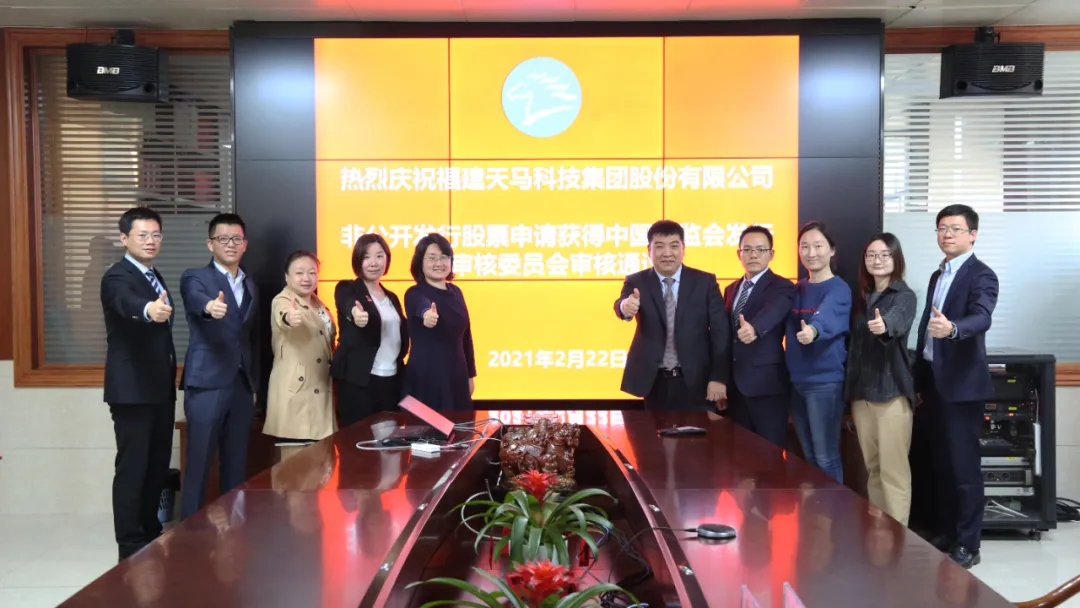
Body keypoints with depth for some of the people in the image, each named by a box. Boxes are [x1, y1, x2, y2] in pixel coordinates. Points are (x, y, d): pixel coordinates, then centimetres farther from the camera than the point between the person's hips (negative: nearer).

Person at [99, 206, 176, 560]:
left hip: (160, 387, 9)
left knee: (158, 465, 15)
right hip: (132, 389, -9)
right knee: (132, 467, -5)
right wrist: (149, 309, -58)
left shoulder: (154, 277, 14)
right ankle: (131, 546, 2)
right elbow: (127, 303, -37)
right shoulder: (117, 277, -12)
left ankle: (151, 534, 27)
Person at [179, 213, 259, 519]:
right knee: (198, 465, -2)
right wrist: (210, 306, -49)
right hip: (207, 384, -6)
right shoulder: (195, 278, -2)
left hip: (242, 386, 6)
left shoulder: (250, 286, 16)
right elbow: (196, 299, -26)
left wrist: (254, 382, 15)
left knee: (237, 465, 10)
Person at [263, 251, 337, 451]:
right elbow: (283, 316, -36)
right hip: (294, 390, -7)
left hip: (320, 389, 7)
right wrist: (289, 317, -58)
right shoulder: (282, 301, -10)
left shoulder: (318, 304, 13)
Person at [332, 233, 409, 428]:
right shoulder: (347, 289, -2)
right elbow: (349, 306, -25)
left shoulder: (392, 297, 15)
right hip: (358, 380, -5)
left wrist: (398, 359, -3)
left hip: (392, 380, 5)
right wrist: (356, 313, -49)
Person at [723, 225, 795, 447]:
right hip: (736, 383, 6)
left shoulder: (782, 287, -6)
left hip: (767, 383, -6)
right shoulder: (731, 289, 15)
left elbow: (772, 312, -29)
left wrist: (754, 328, -51)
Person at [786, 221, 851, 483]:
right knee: (808, 457, 16)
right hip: (797, 380, 7)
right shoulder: (797, 289, 12)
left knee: (826, 458, -1)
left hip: (825, 381, -7)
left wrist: (813, 330, -52)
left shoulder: (839, 289, -10)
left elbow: (826, 316, -31)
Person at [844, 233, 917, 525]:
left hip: (892, 391, -6)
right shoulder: (862, 297, 14)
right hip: (860, 391, 6)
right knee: (872, 468, 12)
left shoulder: (904, 295, -6)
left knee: (893, 469, -4)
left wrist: (884, 325, -53)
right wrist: (849, 394, 13)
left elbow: (898, 320, -29)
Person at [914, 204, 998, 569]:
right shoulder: (937, 276, 15)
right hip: (933, 382, 8)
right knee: (941, 464, 14)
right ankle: (945, 533, 25)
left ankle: (967, 544, 6)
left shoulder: (981, 275, -9)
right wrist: (918, 380, 15)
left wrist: (952, 328, -49)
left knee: (964, 466, -3)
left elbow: (982, 317, -28)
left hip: (963, 384, -8)